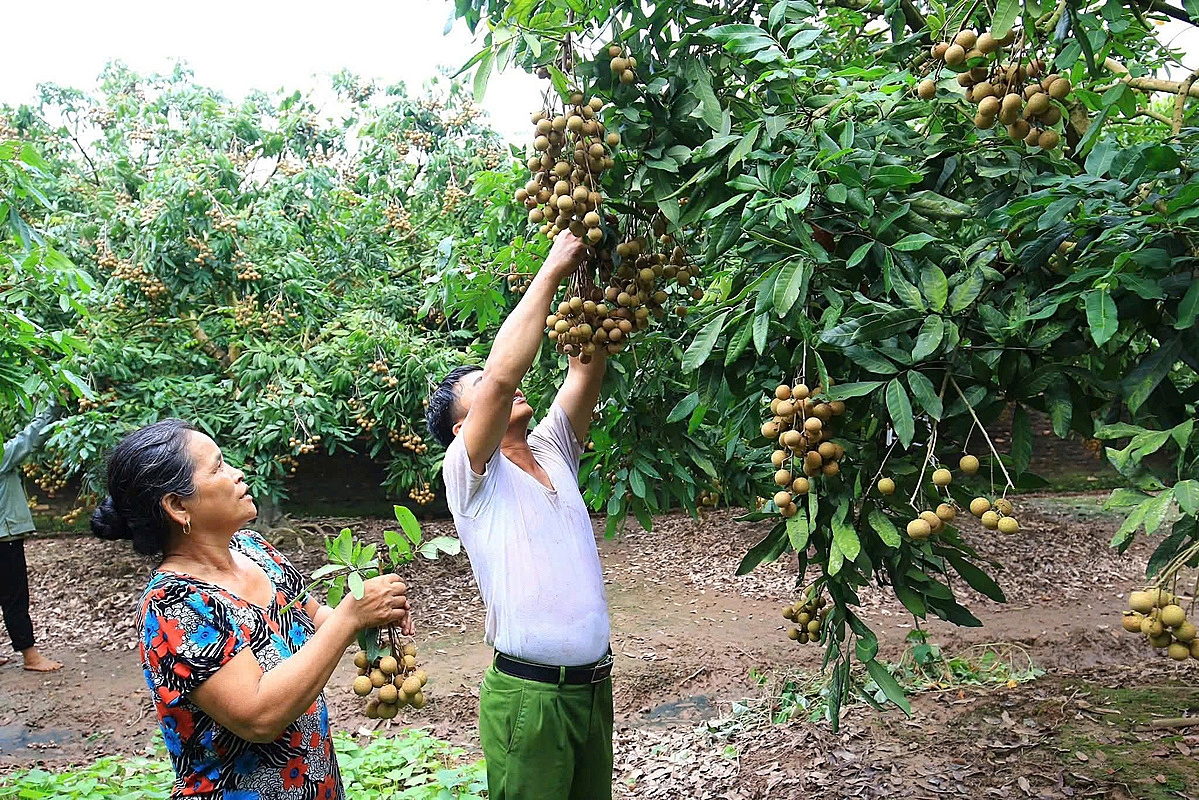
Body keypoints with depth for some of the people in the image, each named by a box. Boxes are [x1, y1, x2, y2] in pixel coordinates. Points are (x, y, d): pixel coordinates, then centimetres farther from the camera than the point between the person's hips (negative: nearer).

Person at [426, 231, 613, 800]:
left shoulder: (553, 451, 10)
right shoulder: (469, 472, -8)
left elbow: (587, 365, 2)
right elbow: (503, 373, -23)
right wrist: (553, 269, -18)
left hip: (595, 684, 6)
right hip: (528, 695, -6)